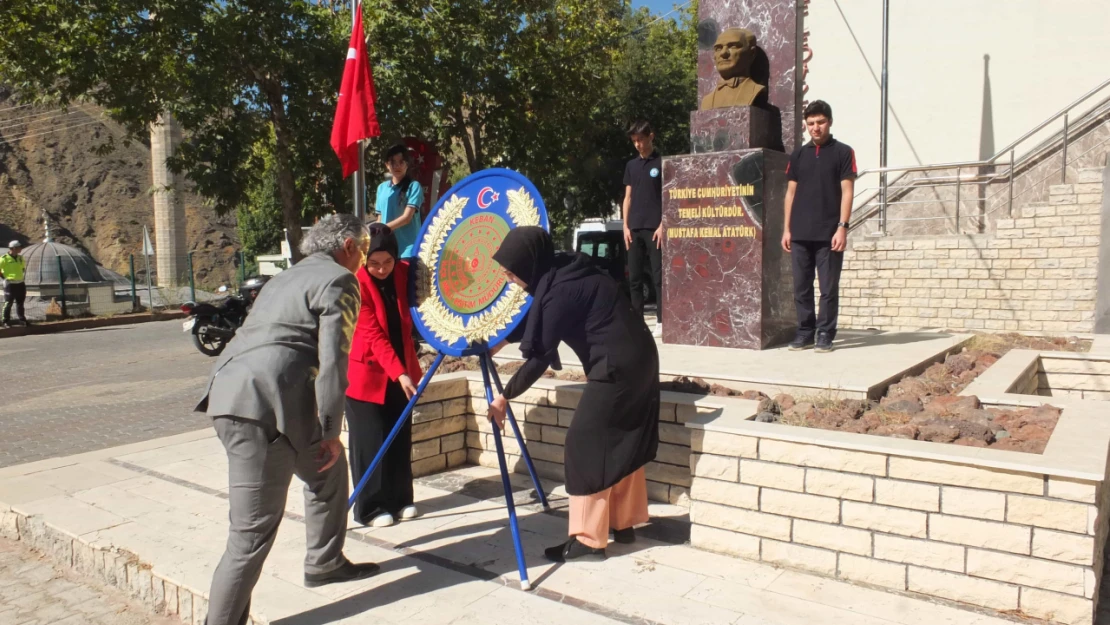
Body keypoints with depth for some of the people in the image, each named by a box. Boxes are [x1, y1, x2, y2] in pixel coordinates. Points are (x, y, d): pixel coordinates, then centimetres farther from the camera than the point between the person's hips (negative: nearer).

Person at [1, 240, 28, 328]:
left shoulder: (20, 258, 10)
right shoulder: (4, 258, -9)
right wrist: (4, 277, -5)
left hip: (20, 283, 6)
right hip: (10, 284, -5)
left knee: (20, 303, 13)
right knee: (8, 303, 0)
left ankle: (22, 320, 21)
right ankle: (6, 321, 8)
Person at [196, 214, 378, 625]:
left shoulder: (286, 278, 27)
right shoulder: (338, 280, 0)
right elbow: (333, 361, -9)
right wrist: (330, 432, -4)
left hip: (233, 395, 9)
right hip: (264, 405, -9)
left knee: (328, 468, 21)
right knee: (253, 532, 2)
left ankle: (325, 564, 34)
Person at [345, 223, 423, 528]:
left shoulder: (404, 273, -4)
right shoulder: (357, 283, -18)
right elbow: (373, 335, -23)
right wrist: (399, 373, -31)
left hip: (401, 372, 5)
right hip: (366, 373, -5)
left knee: (400, 439, 11)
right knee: (370, 442, 1)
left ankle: (400, 499, 24)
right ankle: (369, 507, 12)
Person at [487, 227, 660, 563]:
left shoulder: (560, 291, -21)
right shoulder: (560, 274, 6)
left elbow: (540, 357, -18)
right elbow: (534, 318, 22)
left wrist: (505, 396, -9)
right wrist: (501, 341, 23)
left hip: (616, 367, -10)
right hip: (637, 359, 10)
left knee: (585, 443, -3)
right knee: (622, 442, 18)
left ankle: (588, 539, 4)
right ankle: (624, 523, 30)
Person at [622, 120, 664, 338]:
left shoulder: (662, 163, 1)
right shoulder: (631, 165, 15)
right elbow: (628, 197, 15)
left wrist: (662, 225, -11)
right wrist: (626, 226, 6)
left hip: (654, 228, -5)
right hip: (634, 229, 5)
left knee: (658, 277, -6)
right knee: (634, 278, 5)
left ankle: (661, 322, -4)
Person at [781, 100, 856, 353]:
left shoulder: (843, 152, 2)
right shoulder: (798, 155, 13)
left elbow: (847, 192, -3)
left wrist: (842, 227, -12)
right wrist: (786, 229, 8)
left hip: (829, 234, -4)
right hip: (800, 234, 4)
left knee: (828, 288, 1)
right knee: (801, 287, 6)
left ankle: (825, 334, 10)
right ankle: (805, 332, 16)